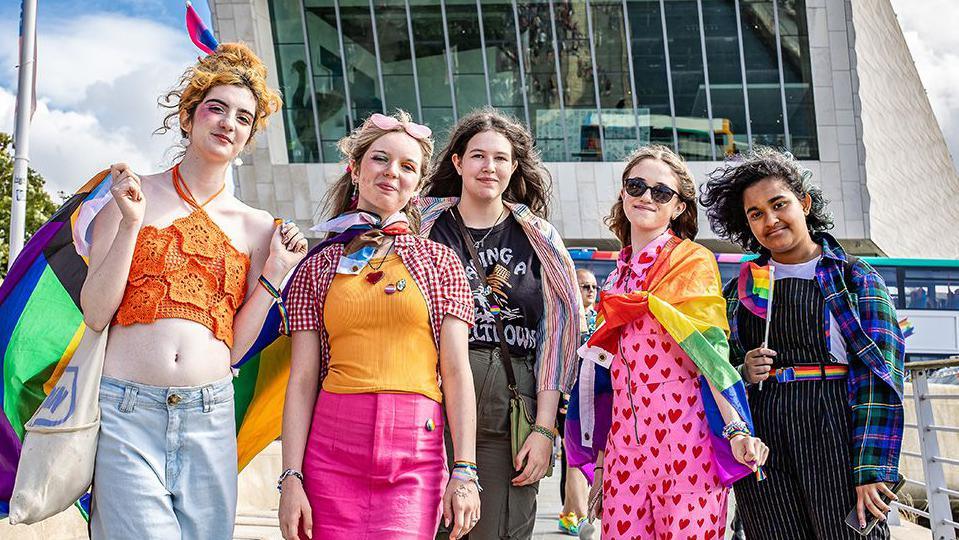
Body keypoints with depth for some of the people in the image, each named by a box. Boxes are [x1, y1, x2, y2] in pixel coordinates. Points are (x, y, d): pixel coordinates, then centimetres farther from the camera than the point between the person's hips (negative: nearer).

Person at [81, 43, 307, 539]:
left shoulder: (255, 226, 9)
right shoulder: (133, 195, 4)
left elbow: (235, 346, 8)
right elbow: (94, 314, -3)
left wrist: (274, 272, 0)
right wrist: (131, 223, -9)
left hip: (210, 418, 3)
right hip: (126, 410, -2)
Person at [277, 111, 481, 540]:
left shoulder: (439, 260, 8)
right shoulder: (318, 266, 10)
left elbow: (456, 371, 2)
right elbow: (302, 379, 5)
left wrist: (464, 471, -5)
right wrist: (291, 477, -2)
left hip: (415, 458, -1)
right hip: (331, 453, 1)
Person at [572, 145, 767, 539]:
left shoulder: (692, 261, 1)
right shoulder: (617, 277, 17)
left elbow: (710, 350, -10)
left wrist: (736, 430, -23)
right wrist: (600, 463, 16)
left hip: (685, 443, -5)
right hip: (624, 444, 5)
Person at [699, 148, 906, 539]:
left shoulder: (855, 278, 4)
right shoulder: (739, 291, 14)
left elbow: (879, 377, -4)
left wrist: (871, 470, -13)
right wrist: (743, 374, -4)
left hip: (833, 436, -3)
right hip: (759, 444, 3)